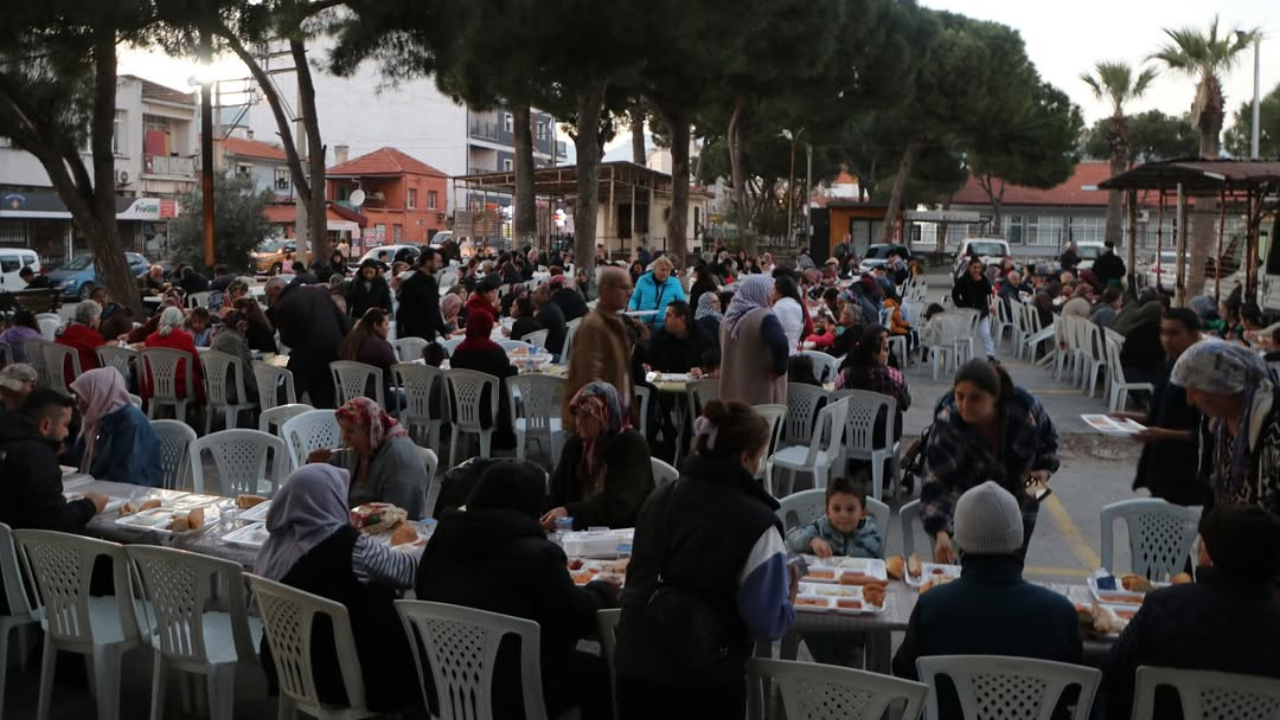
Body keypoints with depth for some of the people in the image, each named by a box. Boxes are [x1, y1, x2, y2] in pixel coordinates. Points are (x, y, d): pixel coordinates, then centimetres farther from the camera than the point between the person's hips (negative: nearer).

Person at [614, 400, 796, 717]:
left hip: (635, 669, 5)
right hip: (707, 683, -5)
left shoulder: (660, 498, 2)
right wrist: (788, 598, 7)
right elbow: (766, 624, -15)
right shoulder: (755, 522, -16)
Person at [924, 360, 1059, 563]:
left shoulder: (1024, 406, -25)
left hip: (1020, 504, 2)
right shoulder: (947, 425, -32)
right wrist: (940, 532, -51)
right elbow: (937, 484, -37)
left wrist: (1044, 468, -17)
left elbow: (1048, 438, 0)